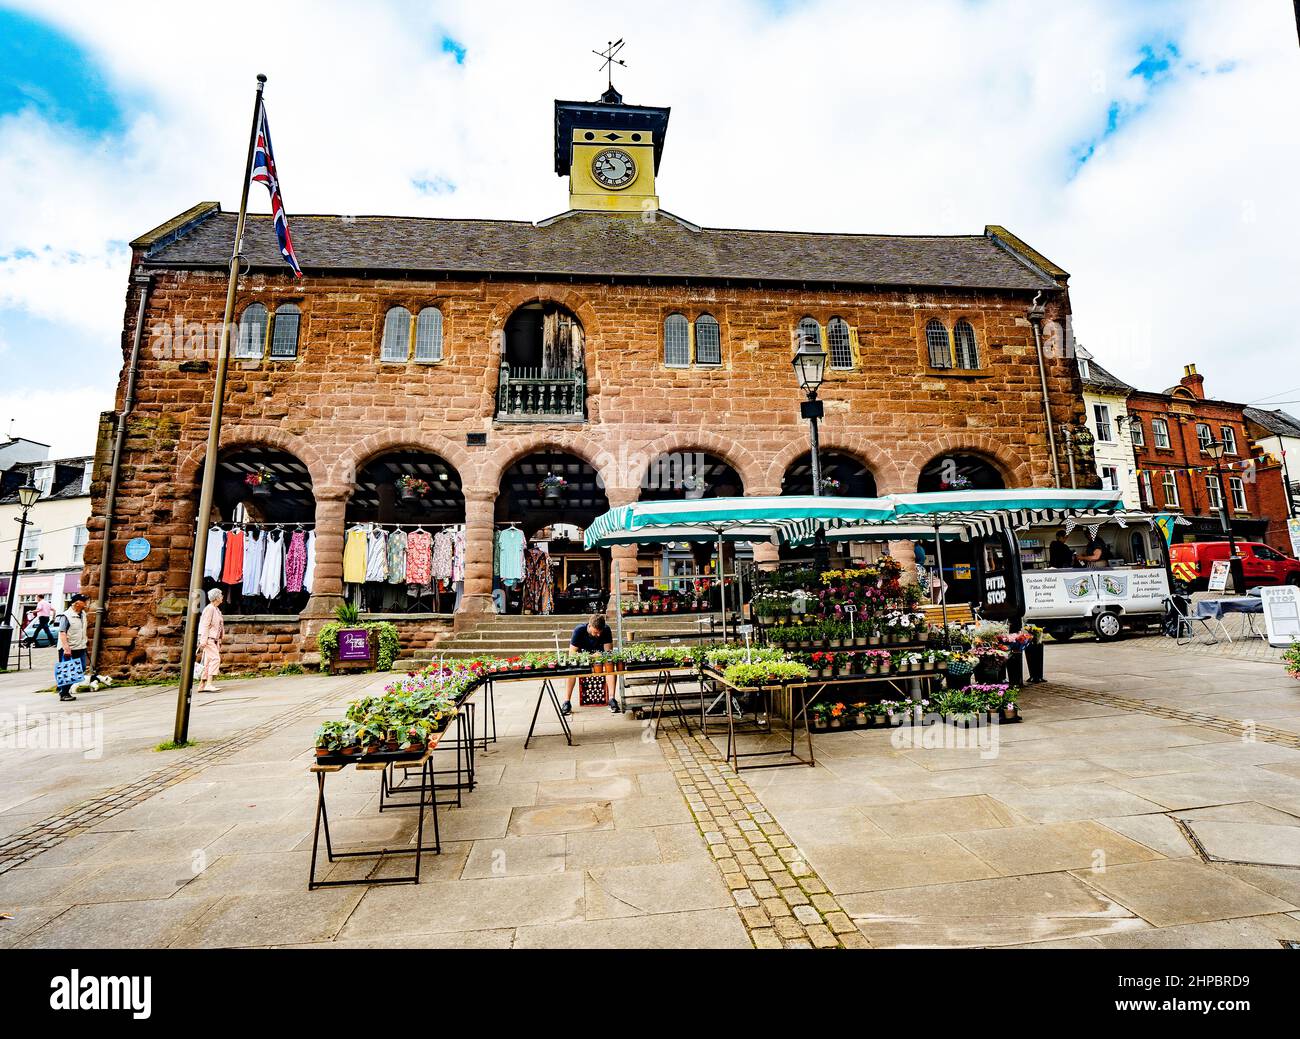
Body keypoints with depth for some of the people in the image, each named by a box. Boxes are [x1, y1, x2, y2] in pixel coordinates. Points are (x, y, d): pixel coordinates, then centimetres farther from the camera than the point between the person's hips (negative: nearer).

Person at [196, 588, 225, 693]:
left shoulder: (216, 609, 18)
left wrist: (219, 641, 23)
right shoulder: (209, 609, -11)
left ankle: (202, 685, 12)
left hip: (214, 639, 10)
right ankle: (209, 684, -19)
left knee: (207, 662, 9)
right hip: (208, 639, -10)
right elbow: (205, 626, -16)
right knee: (215, 658, -17)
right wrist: (203, 641, -20)